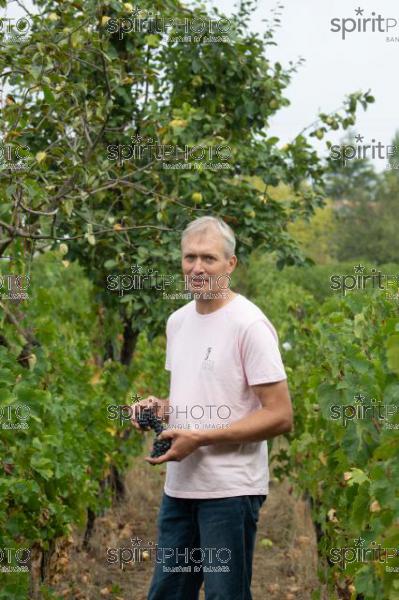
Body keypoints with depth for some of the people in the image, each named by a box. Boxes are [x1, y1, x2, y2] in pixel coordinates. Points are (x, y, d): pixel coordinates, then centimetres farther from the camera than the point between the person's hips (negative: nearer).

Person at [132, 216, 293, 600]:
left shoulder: (248, 323, -12)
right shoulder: (178, 321, 13)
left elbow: (280, 417, -16)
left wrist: (199, 438, -20)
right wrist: (160, 407, 3)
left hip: (230, 490, -8)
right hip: (179, 485, 8)